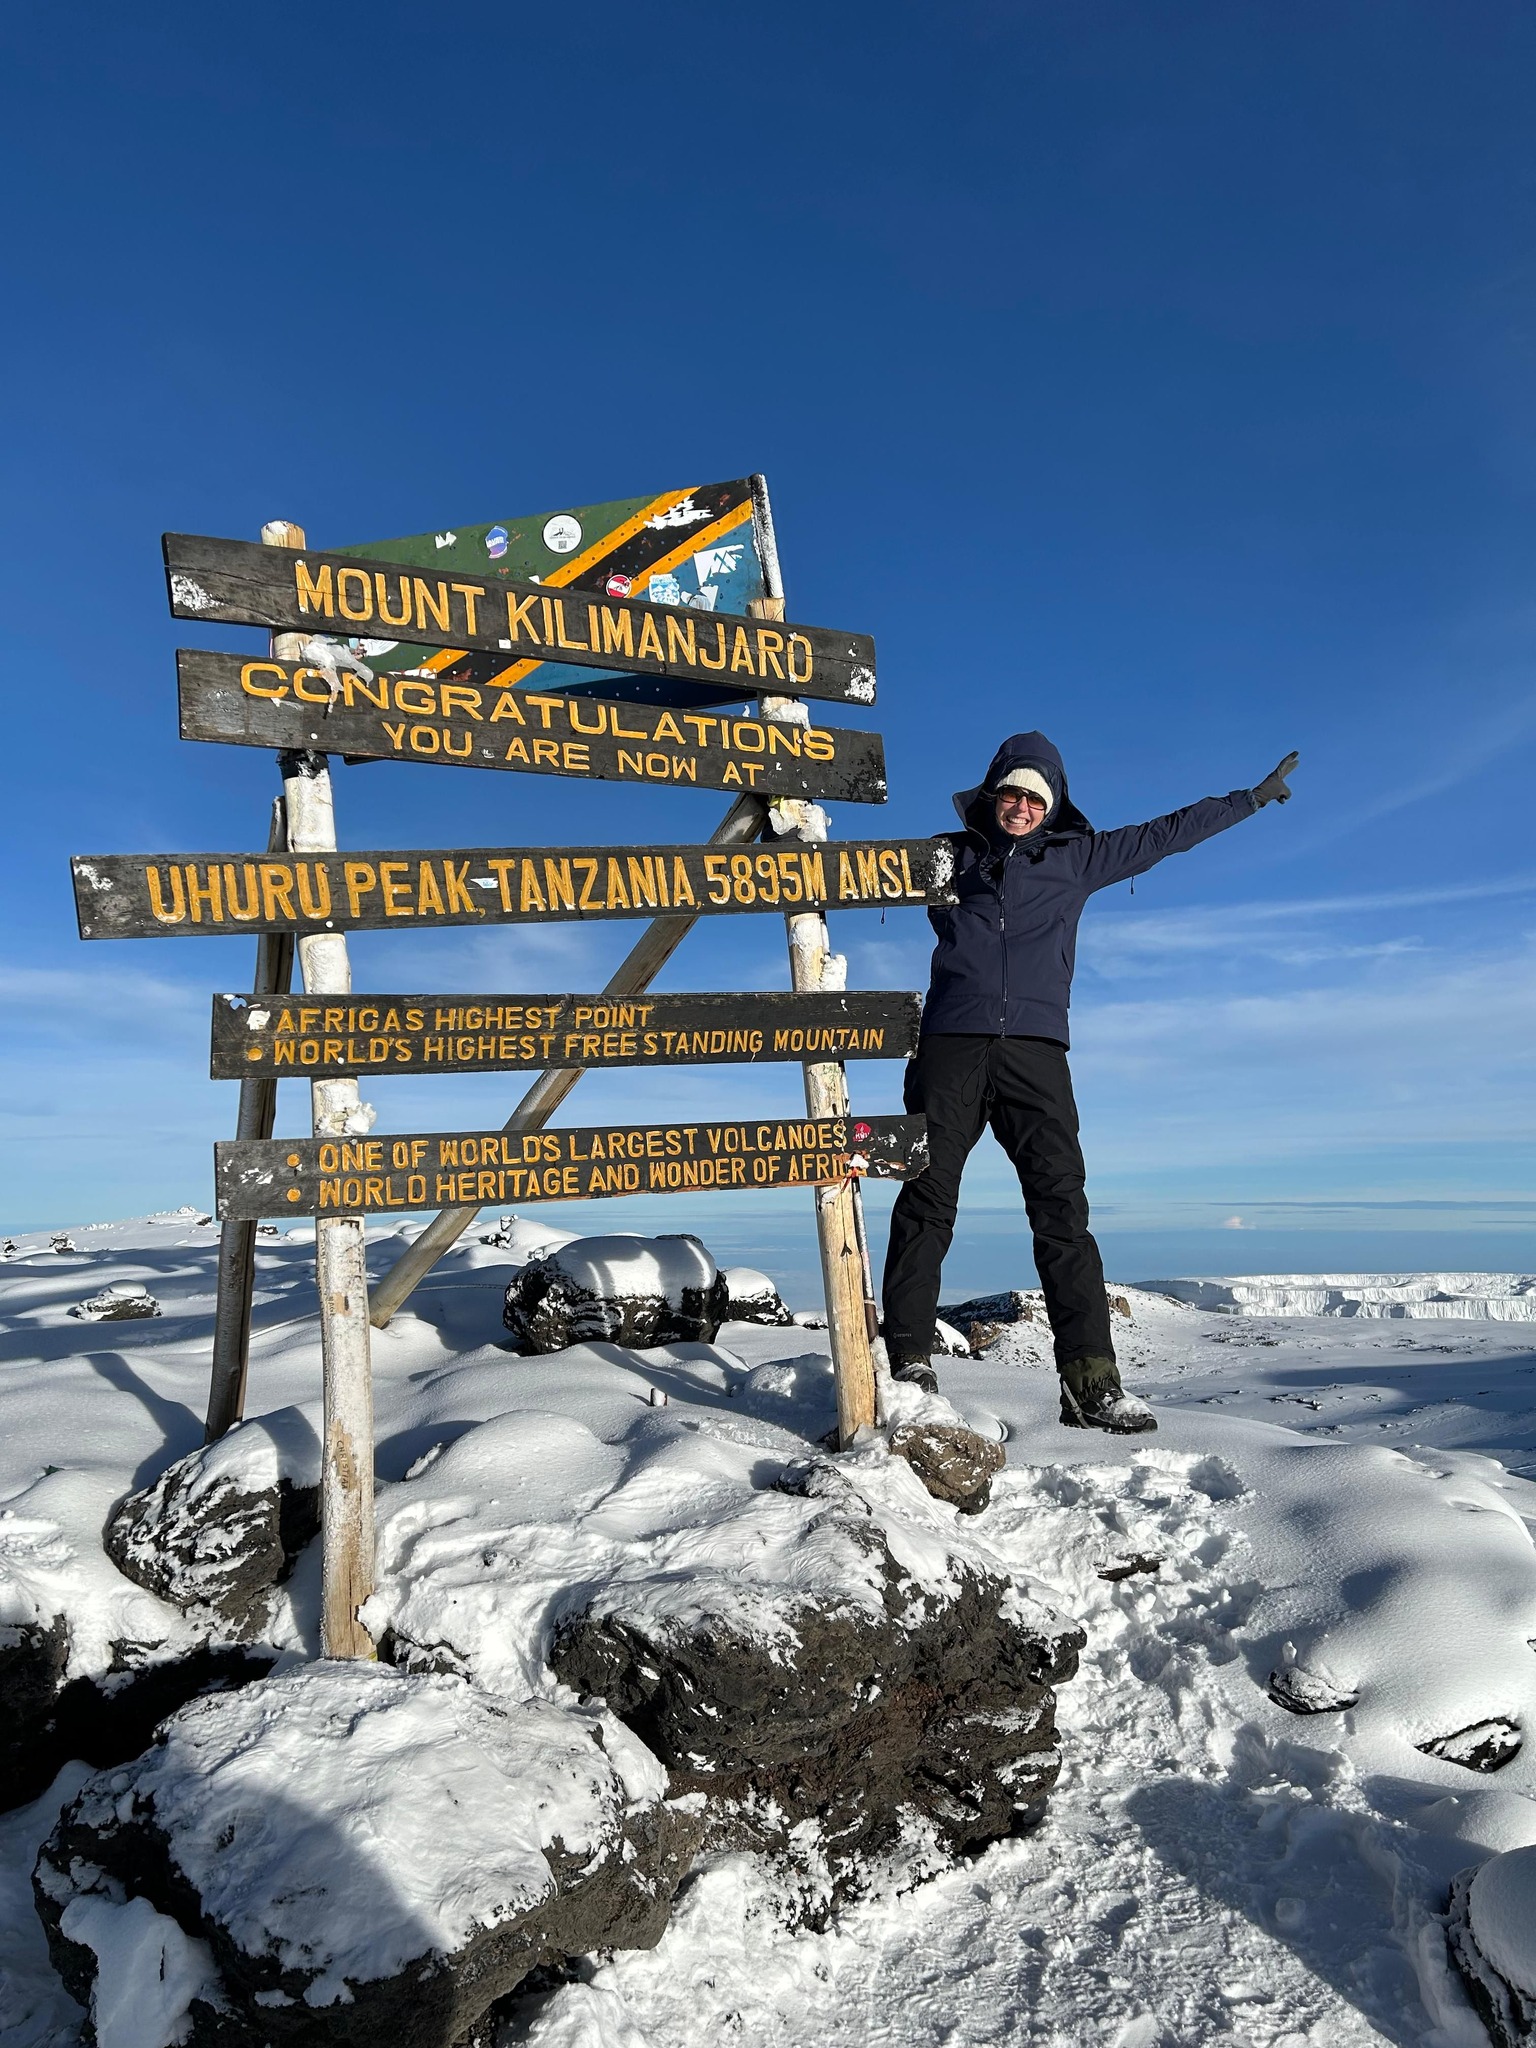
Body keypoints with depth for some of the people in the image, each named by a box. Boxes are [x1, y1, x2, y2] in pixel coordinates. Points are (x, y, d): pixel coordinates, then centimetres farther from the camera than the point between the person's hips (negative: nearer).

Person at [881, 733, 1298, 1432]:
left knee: (1063, 1211, -7)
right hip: (951, 1046, 0)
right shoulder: (948, 854, 18)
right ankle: (909, 1364, -2)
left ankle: (1091, 1382, -6)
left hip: (1035, 1052, 1)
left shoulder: (1077, 857, 21)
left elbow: (1167, 832, 28)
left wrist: (1253, 797, 34)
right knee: (926, 1203, -6)